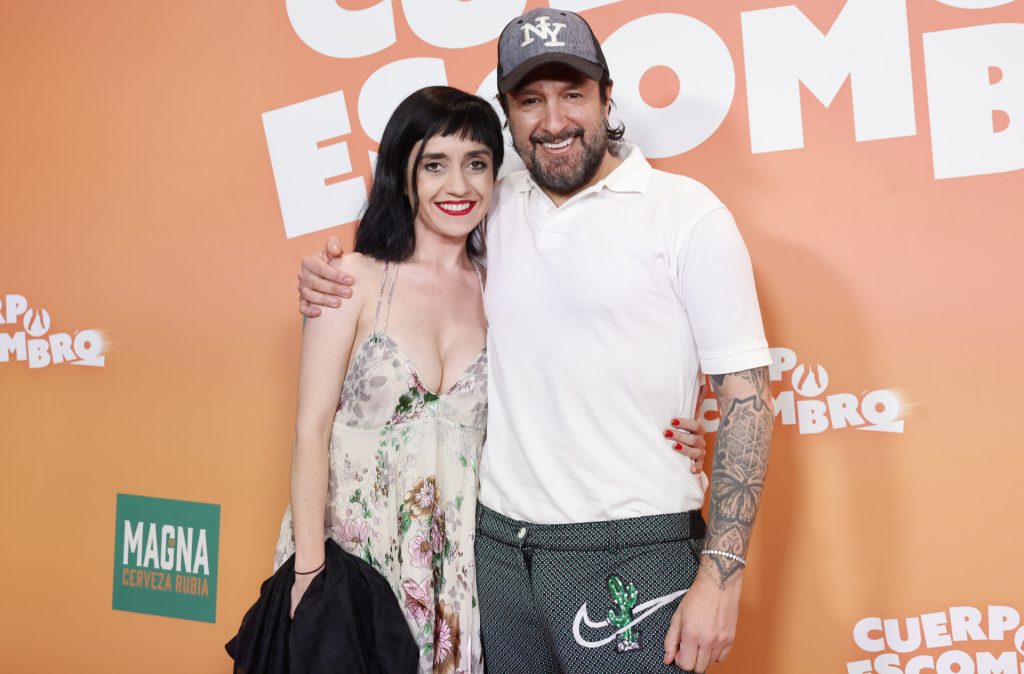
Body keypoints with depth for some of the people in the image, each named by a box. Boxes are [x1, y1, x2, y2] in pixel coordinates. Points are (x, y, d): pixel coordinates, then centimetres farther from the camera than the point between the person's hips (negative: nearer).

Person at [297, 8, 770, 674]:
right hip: (497, 546, 5)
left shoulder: (686, 212, -7)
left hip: (631, 554, -4)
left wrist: (721, 574, -14)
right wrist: (330, 279, 2)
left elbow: (745, 393, -9)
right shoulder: (493, 212, 6)